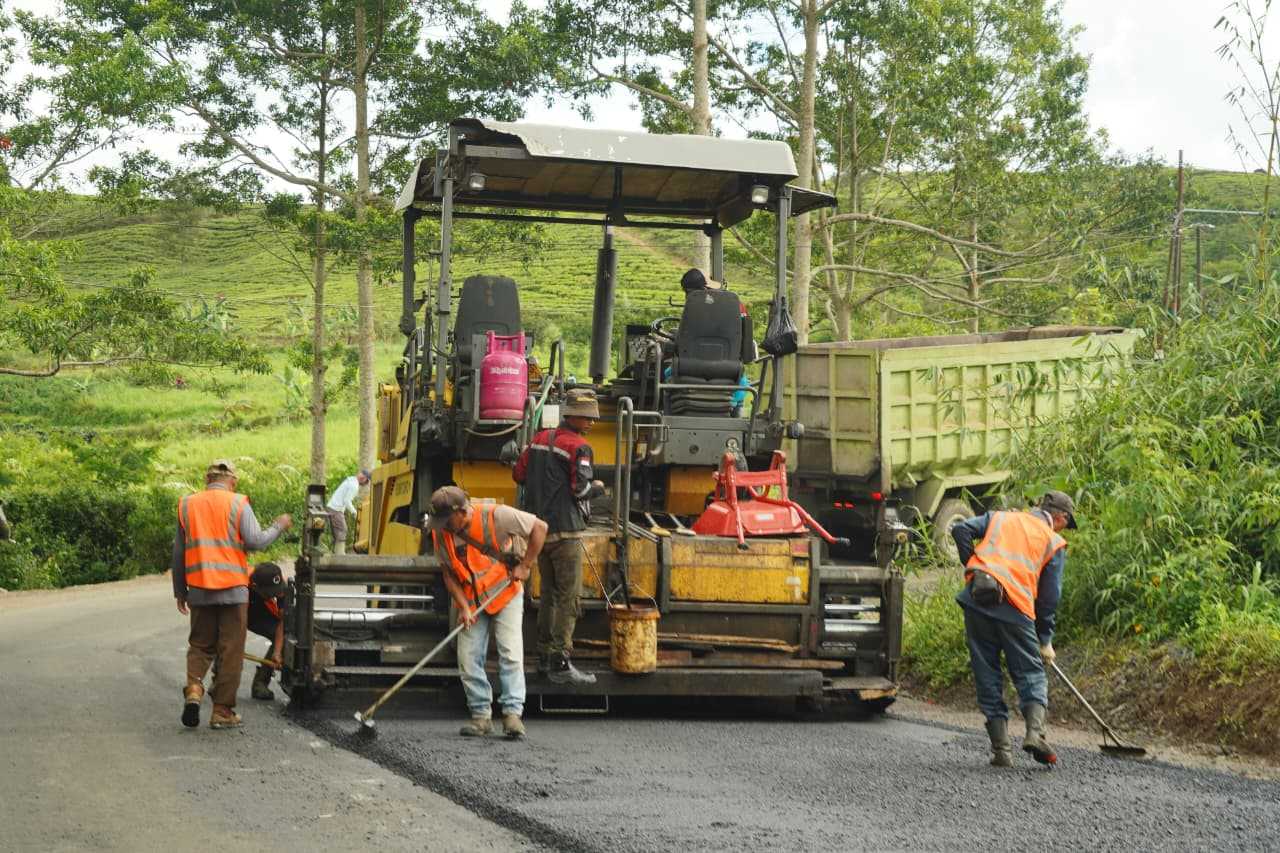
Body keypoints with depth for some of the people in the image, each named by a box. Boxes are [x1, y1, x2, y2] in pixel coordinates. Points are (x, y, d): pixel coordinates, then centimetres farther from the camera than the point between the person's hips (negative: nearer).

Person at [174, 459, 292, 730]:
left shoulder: (187, 505, 7)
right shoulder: (238, 504, -3)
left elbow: (178, 552, 10)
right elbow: (256, 541, -10)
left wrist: (180, 590, 17)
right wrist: (279, 526, 8)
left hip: (199, 589, 3)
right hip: (232, 588, -3)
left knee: (200, 644, 16)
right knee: (230, 651, 5)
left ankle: (193, 688, -9)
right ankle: (222, 711, 4)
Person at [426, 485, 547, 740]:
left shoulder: (497, 516, -22)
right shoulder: (441, 534, -10)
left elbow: (540, 528, -14)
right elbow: (449, 574, -1)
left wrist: (524, 566, -13)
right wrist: (463, 607, -13)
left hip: (505, 596, -4)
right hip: (471, 602, 4)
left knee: (511, 654, -12)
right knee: (468, 659, -3)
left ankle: (513, 713, -10)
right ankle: (481, 715, 6)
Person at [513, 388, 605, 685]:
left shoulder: (540, 439, 12)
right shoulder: (578, 447, -12)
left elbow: (519, 474, 14)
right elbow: (582, 489, -17)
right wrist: (598, 487, 3)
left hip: (539, 527, 8)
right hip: (565, 530, -8)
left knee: (549, 592, 17)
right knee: (569, 597, -5)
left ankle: (544, 657, 21)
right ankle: (560, 663, -8)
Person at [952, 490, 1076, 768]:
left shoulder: (999, 518, 21)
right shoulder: (1054, 542, 14)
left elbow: (961, 530, 8)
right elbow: (1049, 596, 10)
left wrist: (973, 567, 17)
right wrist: (1045, 640, 16)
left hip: (977, 600, 3)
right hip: (1016, 608, -2)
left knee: (988, 677, 10)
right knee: (1032, 674, 9)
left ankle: (1001, 749, 7)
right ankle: (1035, 732, -15)